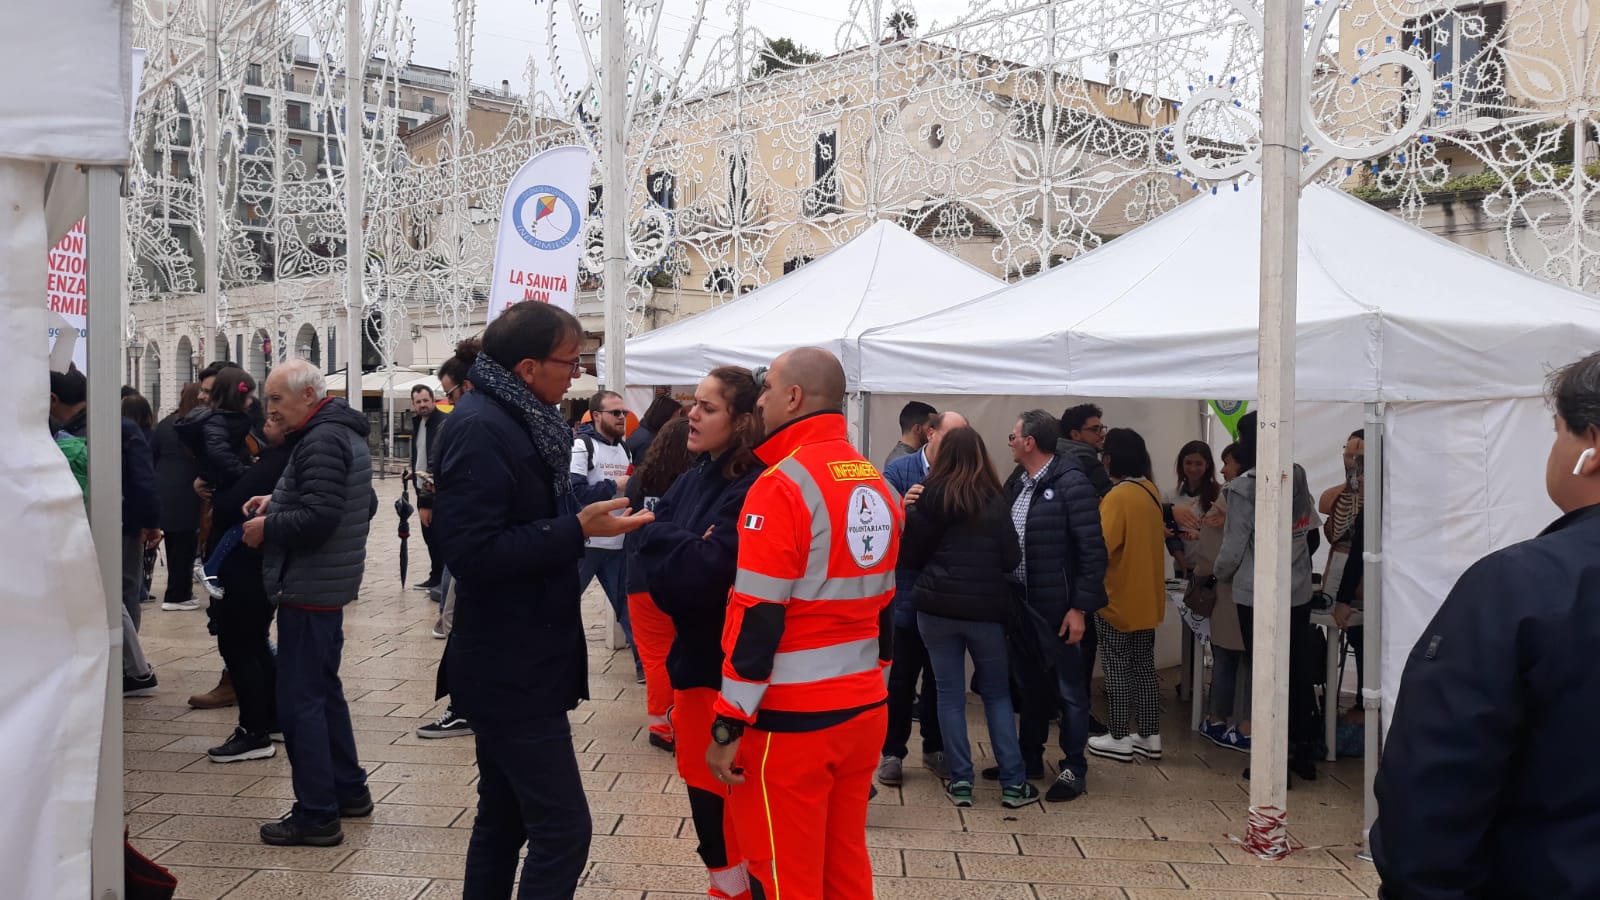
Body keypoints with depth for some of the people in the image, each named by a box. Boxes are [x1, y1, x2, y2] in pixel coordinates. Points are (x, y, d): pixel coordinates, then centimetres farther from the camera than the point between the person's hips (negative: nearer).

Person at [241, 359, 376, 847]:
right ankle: (349, 790, 30)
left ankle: (317, 815, 1)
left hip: (308, 588, -11)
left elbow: (319, 518, -27)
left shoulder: (321, 440, -18)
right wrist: (280, 503, 11)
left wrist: (268, 526, -11)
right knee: (324, 689, 20)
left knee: (299, 701, -5)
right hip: (329, 584, 11)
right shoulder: (343, 433, 14)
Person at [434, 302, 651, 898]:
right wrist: (576, 529, -24)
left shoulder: (521, 421, 12)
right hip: (511, 669, -10)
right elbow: (472, 552, -26)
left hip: (515, 664, 10)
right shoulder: (479, 428, -19)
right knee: (563, 827, -8)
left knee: (504, 820, 18)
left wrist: (590, 512, 4)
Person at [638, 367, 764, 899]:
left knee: (730, 787, 5)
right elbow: (649, 546, 1)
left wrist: (667, 542, -12)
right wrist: (688, 550, -16)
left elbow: (707, 573, -25)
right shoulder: (694, 478, 8)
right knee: (700, 777, 17)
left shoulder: (753, 489, -19)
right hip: (692, 655, 8)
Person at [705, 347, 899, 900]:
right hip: (864, 707, 8)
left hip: (793, 719, -7)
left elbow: (757, 619, -18)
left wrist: (727, 726, -13)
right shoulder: (878, 485, 9)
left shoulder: (782, 485, -15)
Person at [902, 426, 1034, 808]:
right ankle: (1013, 783, 11)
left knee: (950, 694, 9)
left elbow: (912, 555, 0)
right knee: (998, 693, 12)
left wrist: (910, 513, 13)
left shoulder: (930, 496, -4)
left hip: (937, 607, 0)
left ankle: (960, 781, 10)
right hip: (985, 609, 0)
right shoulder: (995, 501, -4)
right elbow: (1012, 560, -1)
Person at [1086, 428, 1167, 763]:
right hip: (1147, 597, 8)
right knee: (1144, 667, 13)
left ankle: (1118, 739, 8)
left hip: (1118, 598, -8)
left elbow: (1100, 548, -25)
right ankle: (1150, 736, 19)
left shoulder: (1118, 497, -20)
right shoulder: (1152, 491, 5)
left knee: (1118, 669, 2)